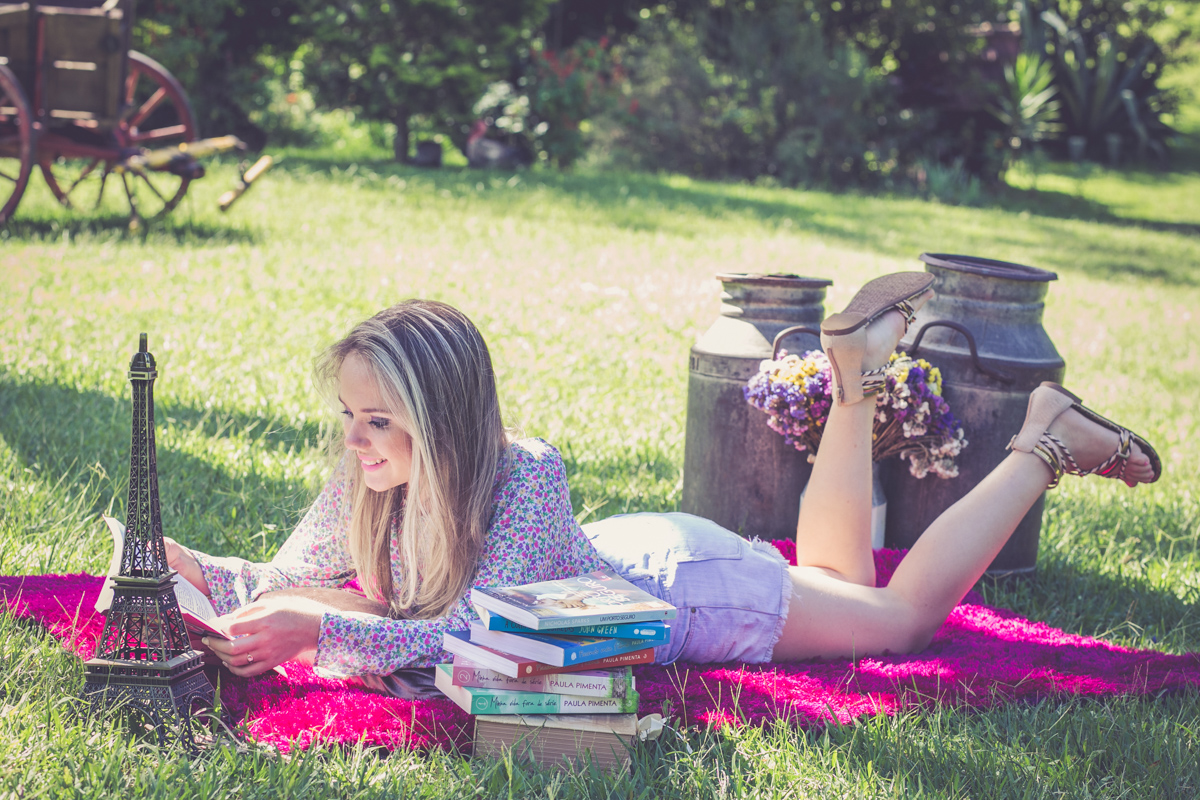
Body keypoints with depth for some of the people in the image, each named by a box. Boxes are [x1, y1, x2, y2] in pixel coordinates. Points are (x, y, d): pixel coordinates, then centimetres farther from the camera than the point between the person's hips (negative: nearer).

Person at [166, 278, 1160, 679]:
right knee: (835, 578, 30)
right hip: (622, 550, 6)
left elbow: (464, 635, -45)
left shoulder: (523, 475, -41)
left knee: (903, 612, 10)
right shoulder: (369, 474, -23)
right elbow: (285, 583, -16)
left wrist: (318, 630, -54)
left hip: (685, 584, -6)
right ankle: (854, 374, 35)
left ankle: (1043, 440, 24)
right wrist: (194, 570, -35)